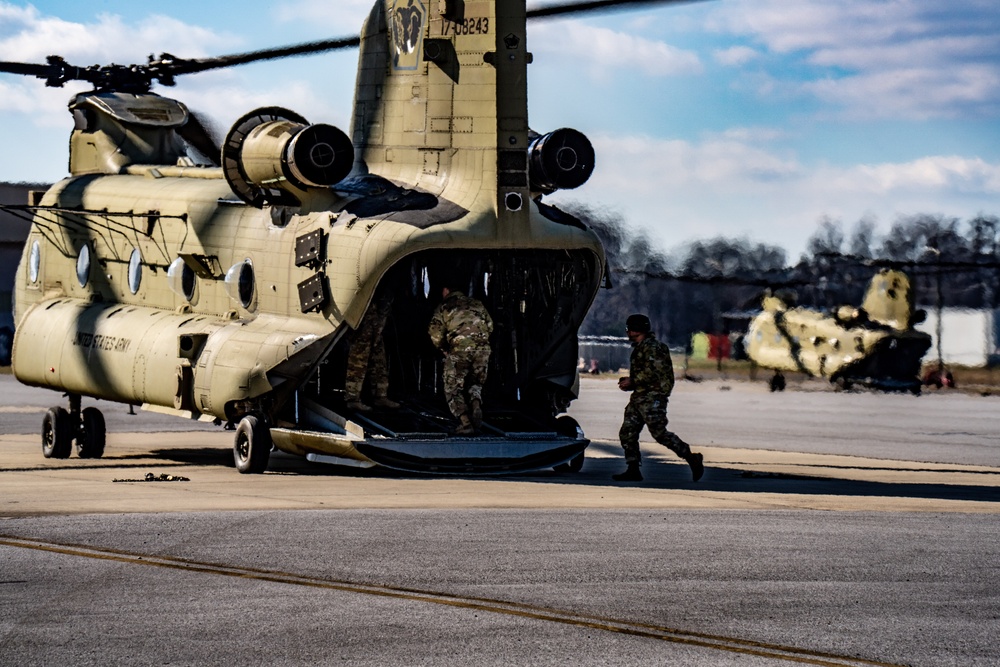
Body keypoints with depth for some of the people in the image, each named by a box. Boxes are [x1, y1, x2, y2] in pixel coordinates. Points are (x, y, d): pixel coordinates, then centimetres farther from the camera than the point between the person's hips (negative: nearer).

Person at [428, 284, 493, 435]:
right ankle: (476, 404, -9)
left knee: (453, 389, 8)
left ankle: (465, 422, -11)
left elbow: (435, 335, 0)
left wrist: (444, 349, 16)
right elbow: (490, 325, 21)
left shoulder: (443, 308, 11)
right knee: (475, 383, 23)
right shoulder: (477, 303, 22)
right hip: (482, 349, 3)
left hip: (459, 350, -3)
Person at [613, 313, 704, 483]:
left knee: (659, 433, -13)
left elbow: (651, 372, -21)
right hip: (639, 397, 10)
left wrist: (632, 381, -14)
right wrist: (629, 382, 12)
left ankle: (691, 458, -5)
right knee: (627, 433, 3)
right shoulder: (639, 348, 21)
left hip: (652, 397, -10)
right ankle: (633, 471, 4)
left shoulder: (652, 347, -11)